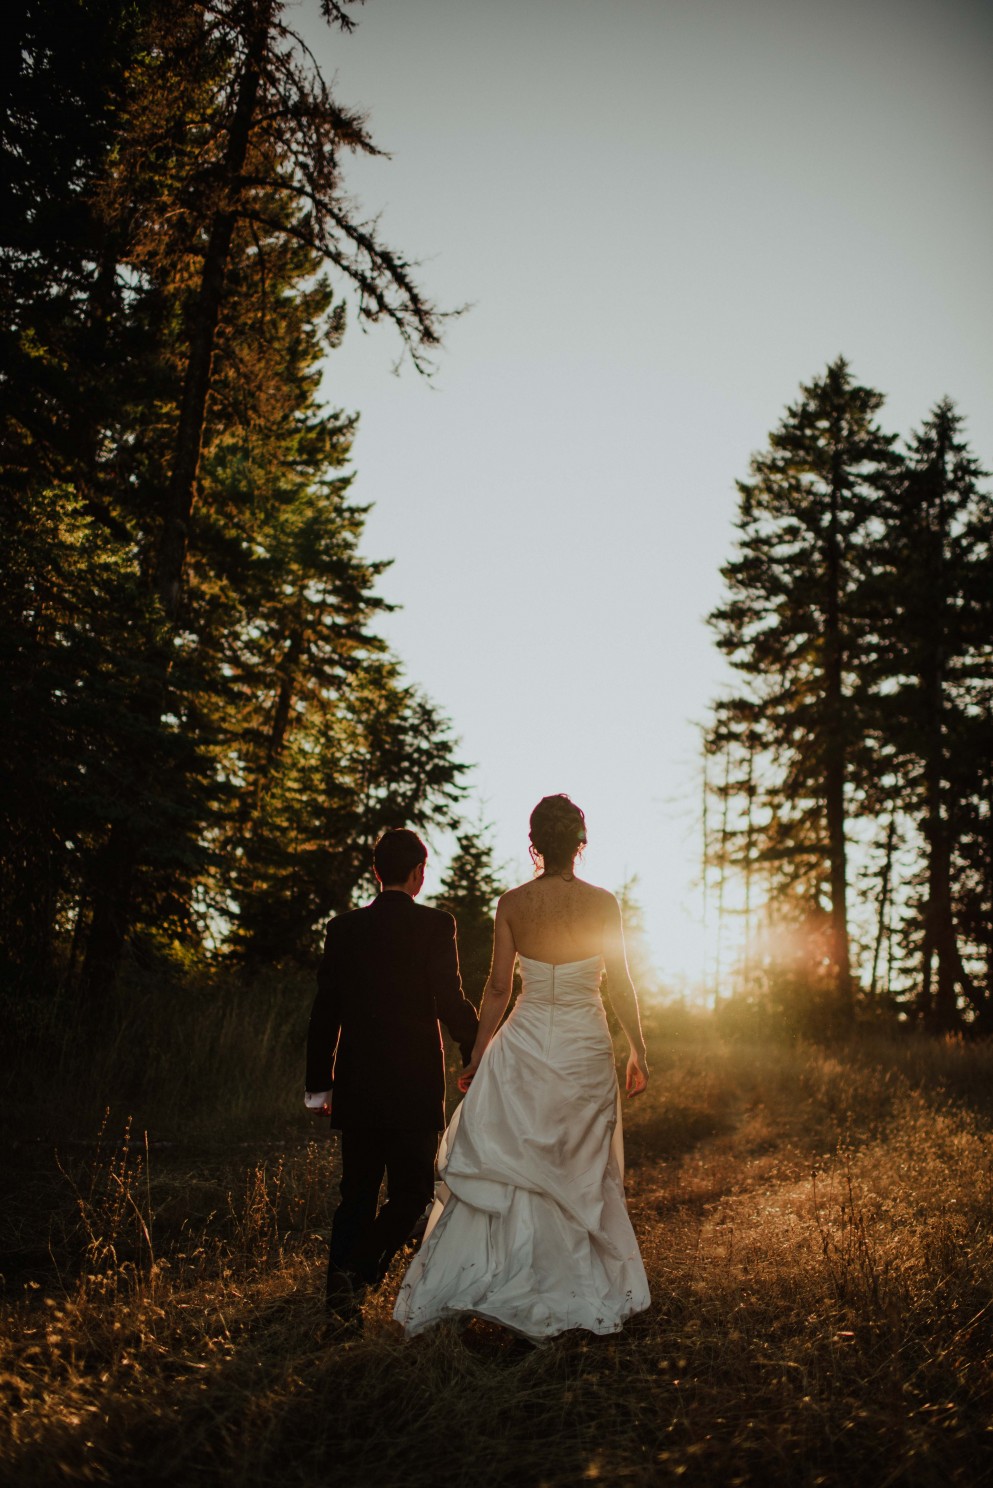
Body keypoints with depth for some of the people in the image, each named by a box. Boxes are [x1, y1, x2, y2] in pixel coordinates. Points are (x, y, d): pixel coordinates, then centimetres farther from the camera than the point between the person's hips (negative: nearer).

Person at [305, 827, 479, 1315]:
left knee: (357, 1191, 14)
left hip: (356, 1085, 4)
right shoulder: (435, 925, -8)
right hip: (413, 1084, -4)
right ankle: (357, 1271, -6)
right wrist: (477, 1055, 3)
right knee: (411, 1190, 9)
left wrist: (319, 1082, 13)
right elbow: (451, 1003, -13)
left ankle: (341, 1291, 9)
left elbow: (325, 1010, 6)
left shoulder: (344, 928, 4)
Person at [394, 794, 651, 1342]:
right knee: (581, 1172, 13)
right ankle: (583, 1295, 23)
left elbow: (498, 988, -2)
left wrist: (476, 1057, 8)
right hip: (585, 1048, 0)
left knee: (502, 1163, 9)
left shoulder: (512, 904, -5)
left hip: (523, 1045, 0)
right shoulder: (602, 903, -7)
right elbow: (620, 986, -3)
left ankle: (462, 1284, 8)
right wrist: (639, 1052, 9)